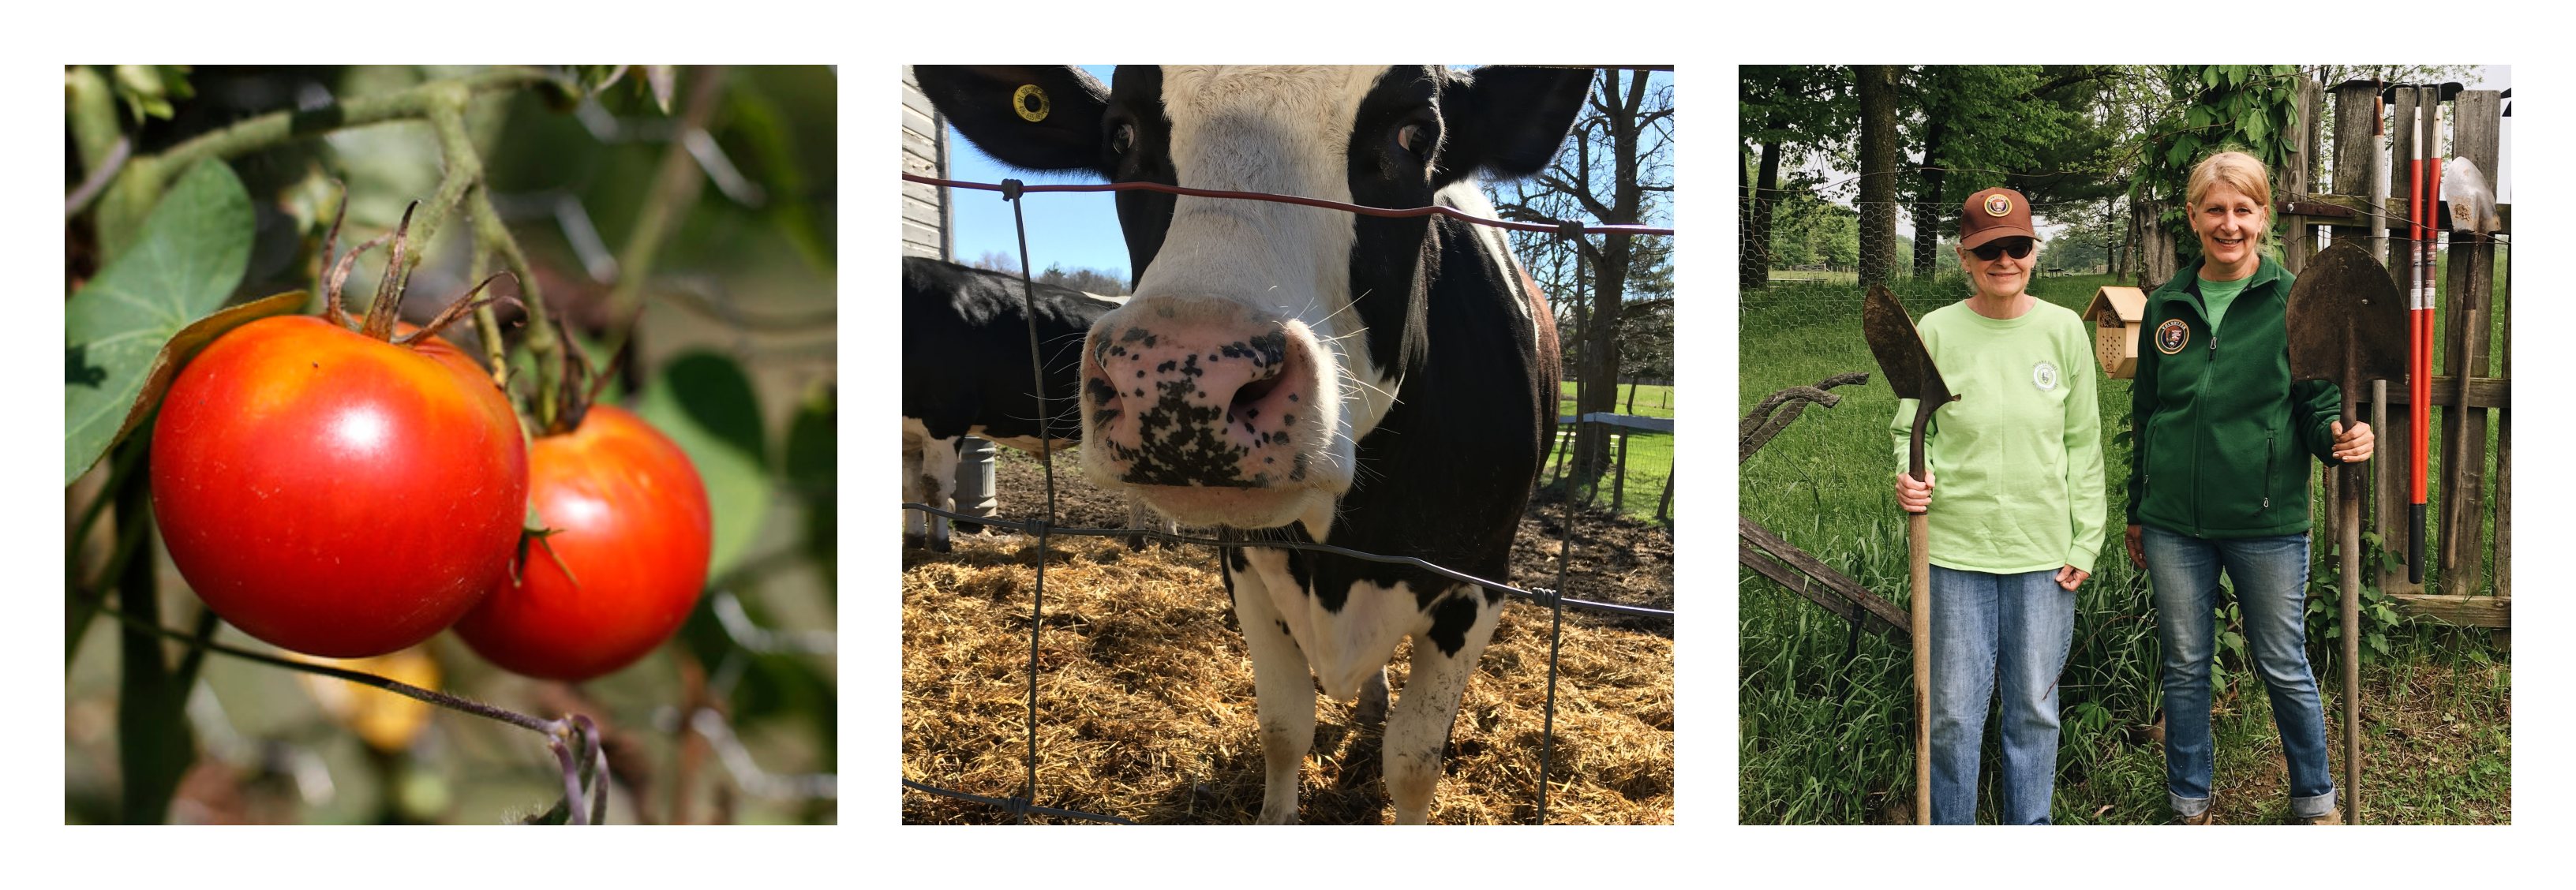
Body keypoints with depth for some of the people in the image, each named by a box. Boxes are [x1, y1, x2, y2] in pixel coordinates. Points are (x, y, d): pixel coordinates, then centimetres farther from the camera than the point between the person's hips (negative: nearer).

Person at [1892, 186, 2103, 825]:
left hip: (2043, 552, 1)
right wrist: (1912, 480, -18)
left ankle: (2029, 831, 25)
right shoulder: (1936, 333, -2)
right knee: (1954, 711, 4)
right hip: (1956, 549, -1)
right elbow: (1912, 430, 4)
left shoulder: (2064, 331, 2)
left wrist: (2086, 542, 3)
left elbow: (2083, 443, 6)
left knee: (2035, 706, 10)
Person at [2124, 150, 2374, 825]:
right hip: (2175, 522, 3)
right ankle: (2189, 806, 24)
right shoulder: (2166, 306, 6)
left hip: (2266, 522, -3)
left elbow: (2319, 397, 0)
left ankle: (2315, 800, 26)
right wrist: (2137, 511, 18)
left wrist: (2338, 435, -23)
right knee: (2185, 668, 11)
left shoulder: (2293, 301, -3)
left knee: (2284, 667, 7)